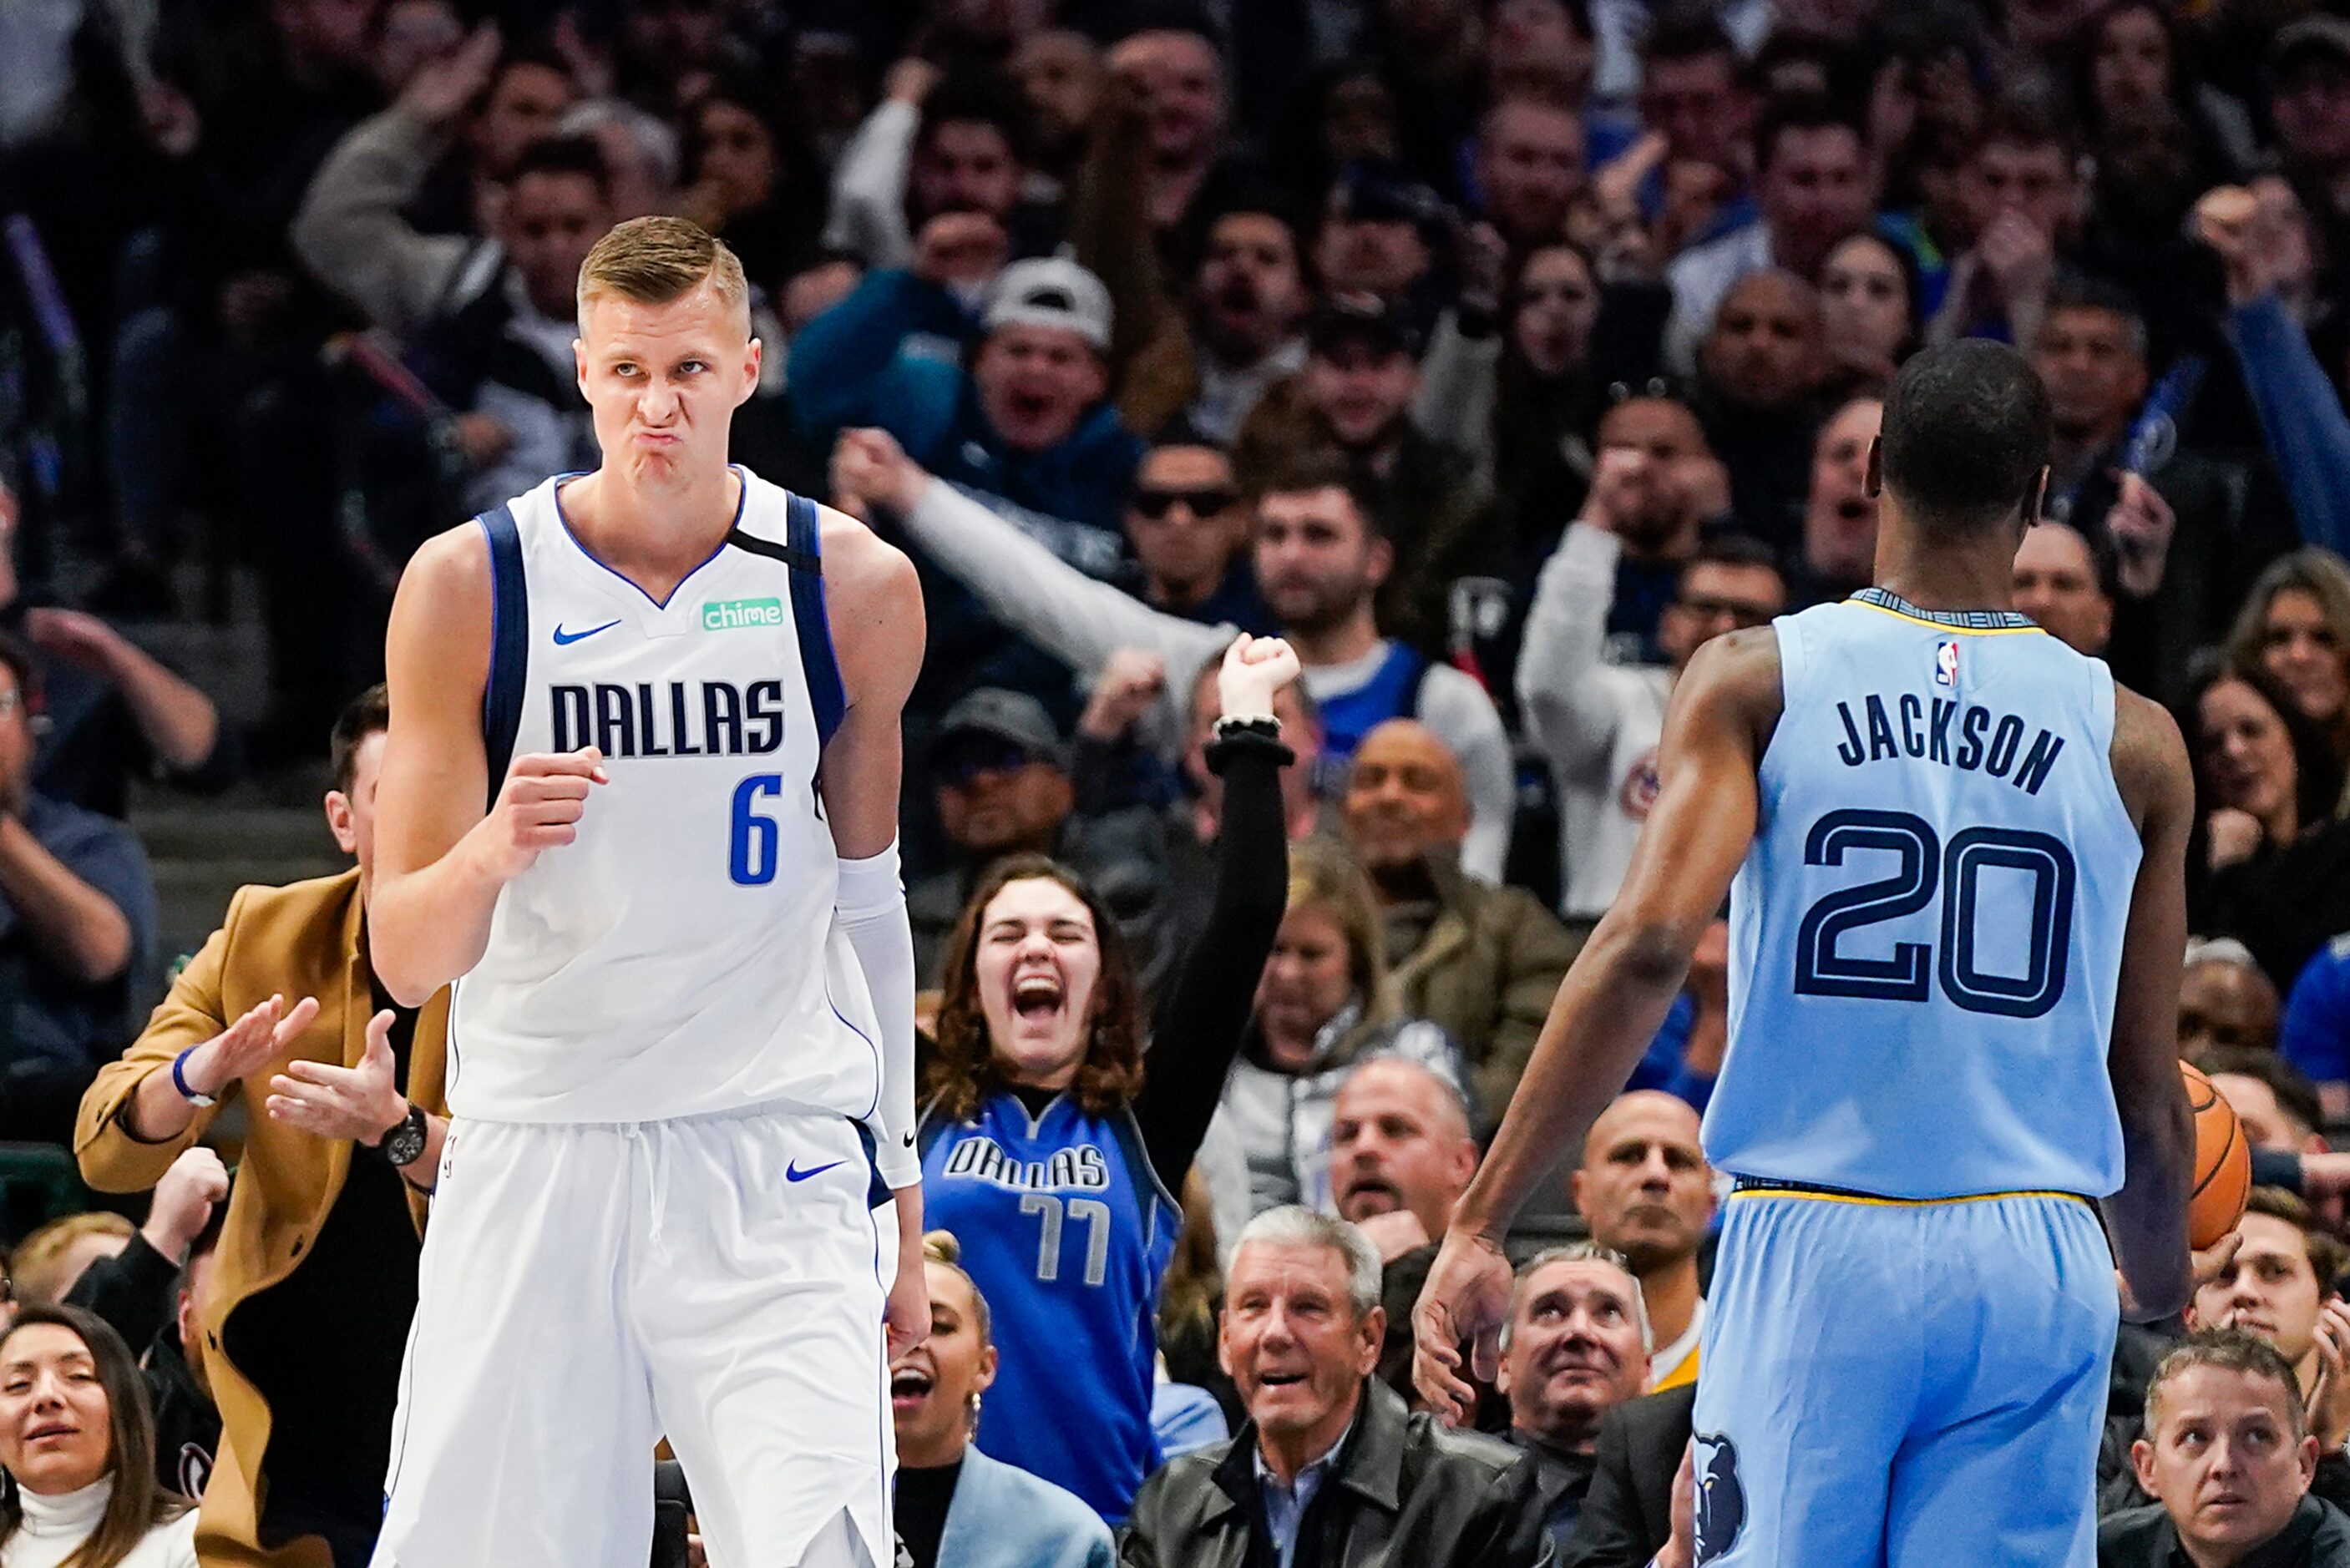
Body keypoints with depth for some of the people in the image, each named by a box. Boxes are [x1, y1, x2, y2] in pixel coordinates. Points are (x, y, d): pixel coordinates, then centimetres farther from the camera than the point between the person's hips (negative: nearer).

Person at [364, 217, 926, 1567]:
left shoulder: (856, 587, 2)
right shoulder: (468, 586, -4)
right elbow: (403, 961, -4)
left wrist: (901, 1196, 18)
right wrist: (493, 851, -27)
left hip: (776, 1160, 0)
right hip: (538, 1143, 0)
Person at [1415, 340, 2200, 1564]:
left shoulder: (1754, 682, 1)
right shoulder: (2133, 744, 6)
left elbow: (1647, 946, -13)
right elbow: (2147, 1100, 11)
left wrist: (1479, 1223, -13)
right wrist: (2162, 1296, 31)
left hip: (1814, 1246, -1)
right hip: (2034, 1261, 1)